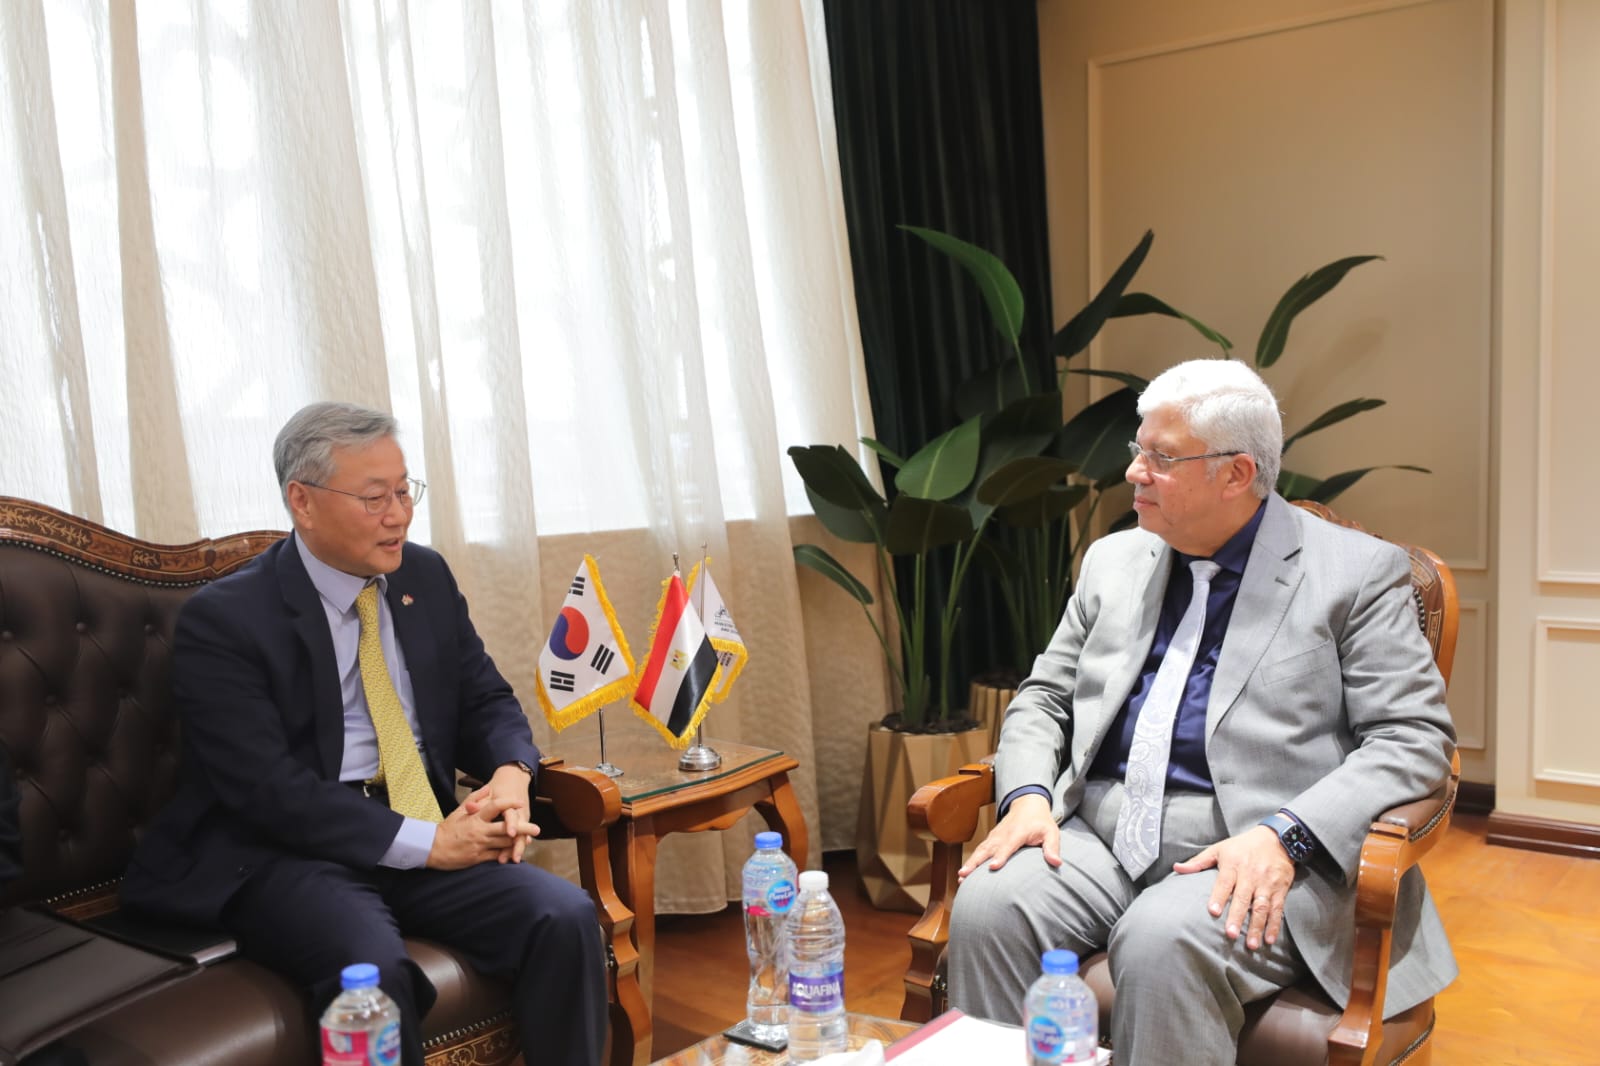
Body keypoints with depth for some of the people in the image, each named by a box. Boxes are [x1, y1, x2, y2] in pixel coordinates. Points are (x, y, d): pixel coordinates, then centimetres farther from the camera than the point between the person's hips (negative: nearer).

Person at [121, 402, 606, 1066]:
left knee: (566, 917, -21)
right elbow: (267, 788, -16)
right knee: (372, 968, -35)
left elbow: (486, 700, 14)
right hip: (287, 851, -4)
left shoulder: (427, 576, 10)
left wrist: (510, 774, -9)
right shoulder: (222, 618, -8)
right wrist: (423, 843, -21)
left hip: (428, 828, 5)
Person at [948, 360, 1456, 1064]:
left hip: (1255, 856, -4)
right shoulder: (1114, 562, 16)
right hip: (1097, 839, 5)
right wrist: (1028, 795, -3)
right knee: (985, 907, -24)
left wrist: (1283, 835, -19)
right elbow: (1043, 698, 18)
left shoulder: (1357, 572, 1)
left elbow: (1414, 739, -6)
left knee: (1162, 942, -34)